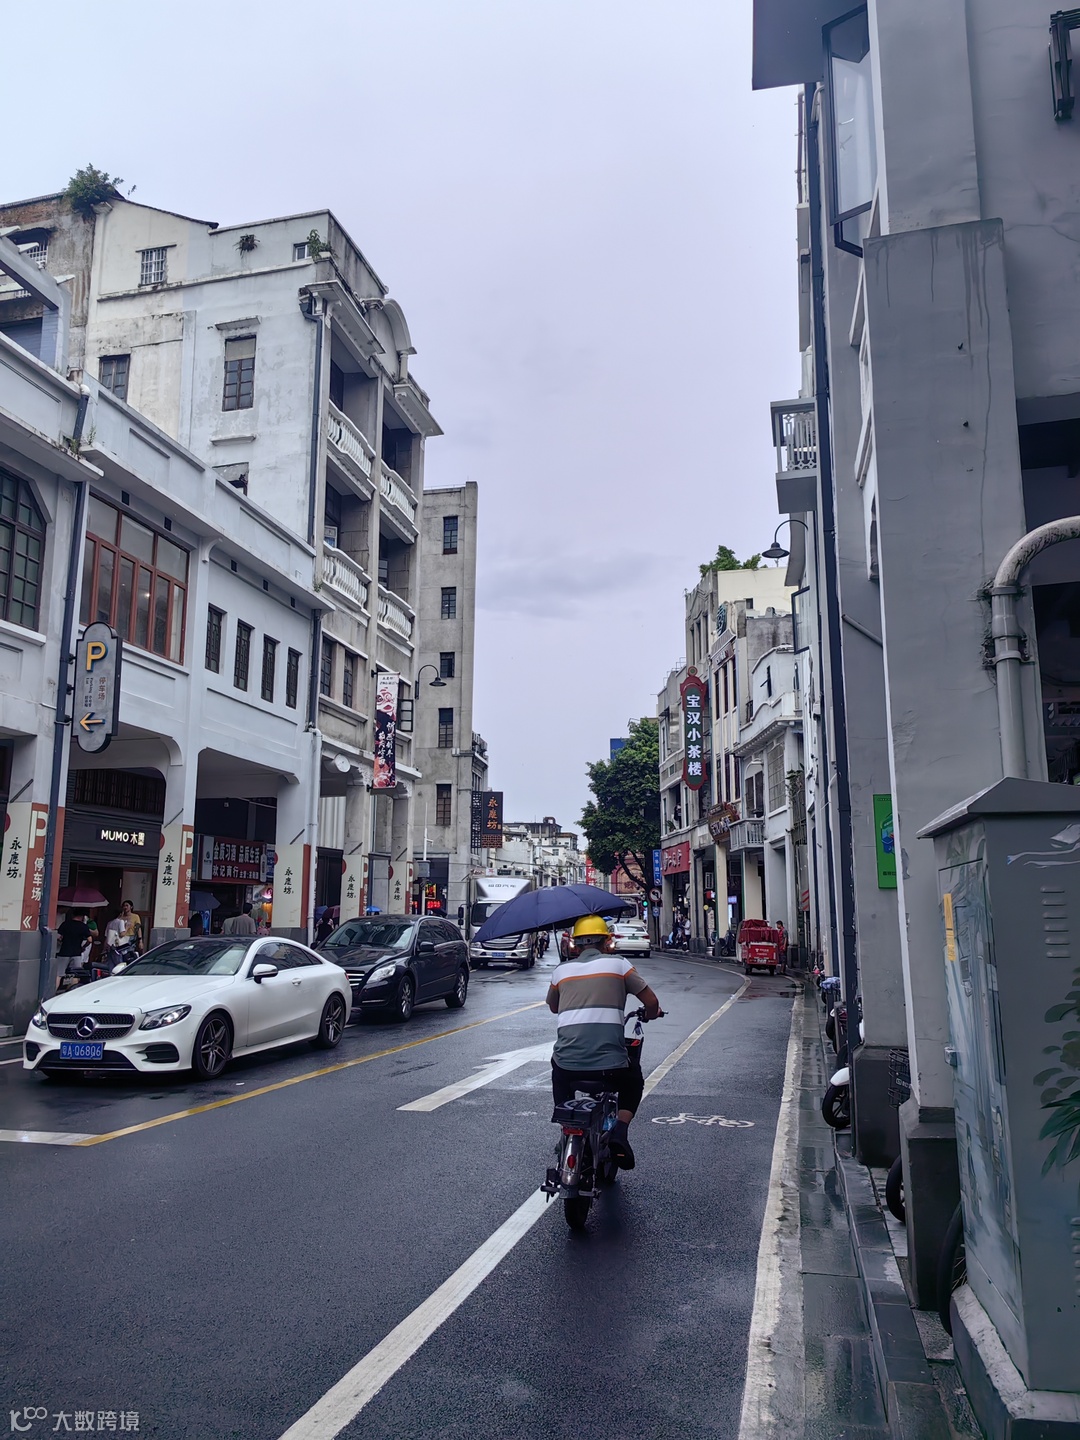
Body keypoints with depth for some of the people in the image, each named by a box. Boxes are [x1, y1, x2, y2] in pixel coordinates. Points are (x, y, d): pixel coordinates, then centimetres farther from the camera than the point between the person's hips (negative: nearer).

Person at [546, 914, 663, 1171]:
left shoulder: (562, 970, 14)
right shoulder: (618, 964, 7)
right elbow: (651, 1002, 5)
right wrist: (651, 1014, 28)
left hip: (567, 1066, 2)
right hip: (610, 1066, -2)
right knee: (634, 1083, 30)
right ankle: (619, 1132, 6)